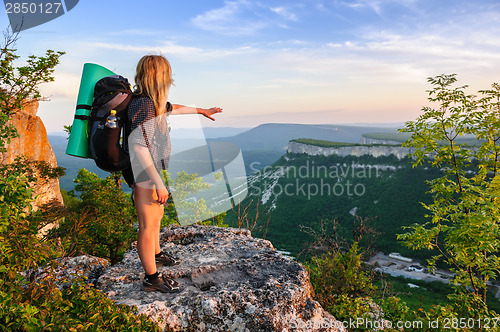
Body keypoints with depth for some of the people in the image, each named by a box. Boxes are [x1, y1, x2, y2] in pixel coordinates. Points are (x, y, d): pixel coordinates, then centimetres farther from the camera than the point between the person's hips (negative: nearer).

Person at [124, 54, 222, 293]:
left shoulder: (153, 102, 7)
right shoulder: (143, 104, -23)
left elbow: (173, 108, 29)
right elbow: (139, 146, -28)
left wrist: (201, 111, 42)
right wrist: (159, 183, -27)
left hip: (154, 174, 10)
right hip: (145, 178, -10)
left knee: (156, 216, 26)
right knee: (148, 225, 1)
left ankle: (156, 254, 49)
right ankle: (152, 279, 16)